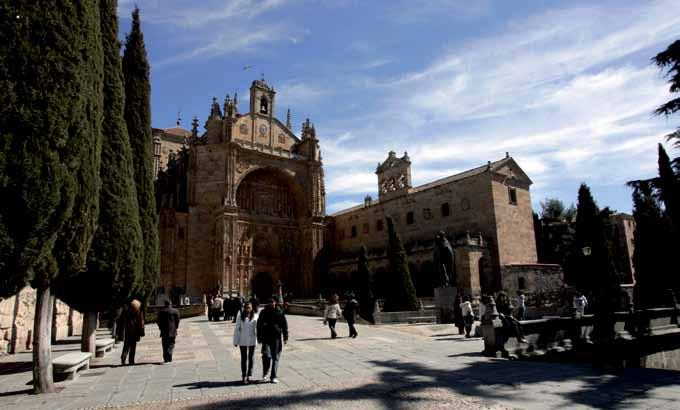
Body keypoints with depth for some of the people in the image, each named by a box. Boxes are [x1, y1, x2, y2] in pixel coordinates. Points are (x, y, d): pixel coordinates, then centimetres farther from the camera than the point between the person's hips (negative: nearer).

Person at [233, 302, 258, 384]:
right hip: (243, 341, -1)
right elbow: (237, 329, -2)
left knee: (251, 358, 10)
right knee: (244, 358, 7)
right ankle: (244, 376, 17)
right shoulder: (240, 316, -5)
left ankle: (249, 376, 21)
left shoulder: (255, 316, -3)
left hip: (252, 341, 1)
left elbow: (258, 328, 1)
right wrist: (236, 341, -2)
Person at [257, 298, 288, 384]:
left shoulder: (280, 313, -1)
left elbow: (285, 325, 3)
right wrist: (259, 338, 6)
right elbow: (259, 326, 8)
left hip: (277, 339, 0)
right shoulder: (263, 313, 1)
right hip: (266, 339, 0)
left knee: (275, 358, 4)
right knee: (267, 356, -13)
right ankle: (265, 373, 12)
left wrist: (285, 338, -1)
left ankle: (273, 377, 15)